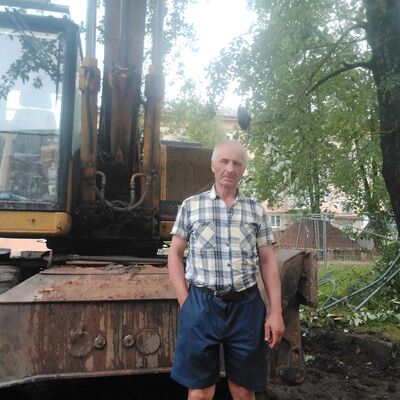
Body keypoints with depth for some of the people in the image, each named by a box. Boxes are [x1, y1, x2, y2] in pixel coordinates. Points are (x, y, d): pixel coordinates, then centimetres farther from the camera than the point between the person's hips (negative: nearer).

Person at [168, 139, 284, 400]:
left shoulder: (257, 211, 8)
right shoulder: (191, 206, 5)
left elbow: (268, 262, 7)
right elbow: (175, 254, 6)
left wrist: (276, 311, 0)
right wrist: (184, 301, -4)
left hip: (246, 305, 1)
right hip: (201, 304, -1)